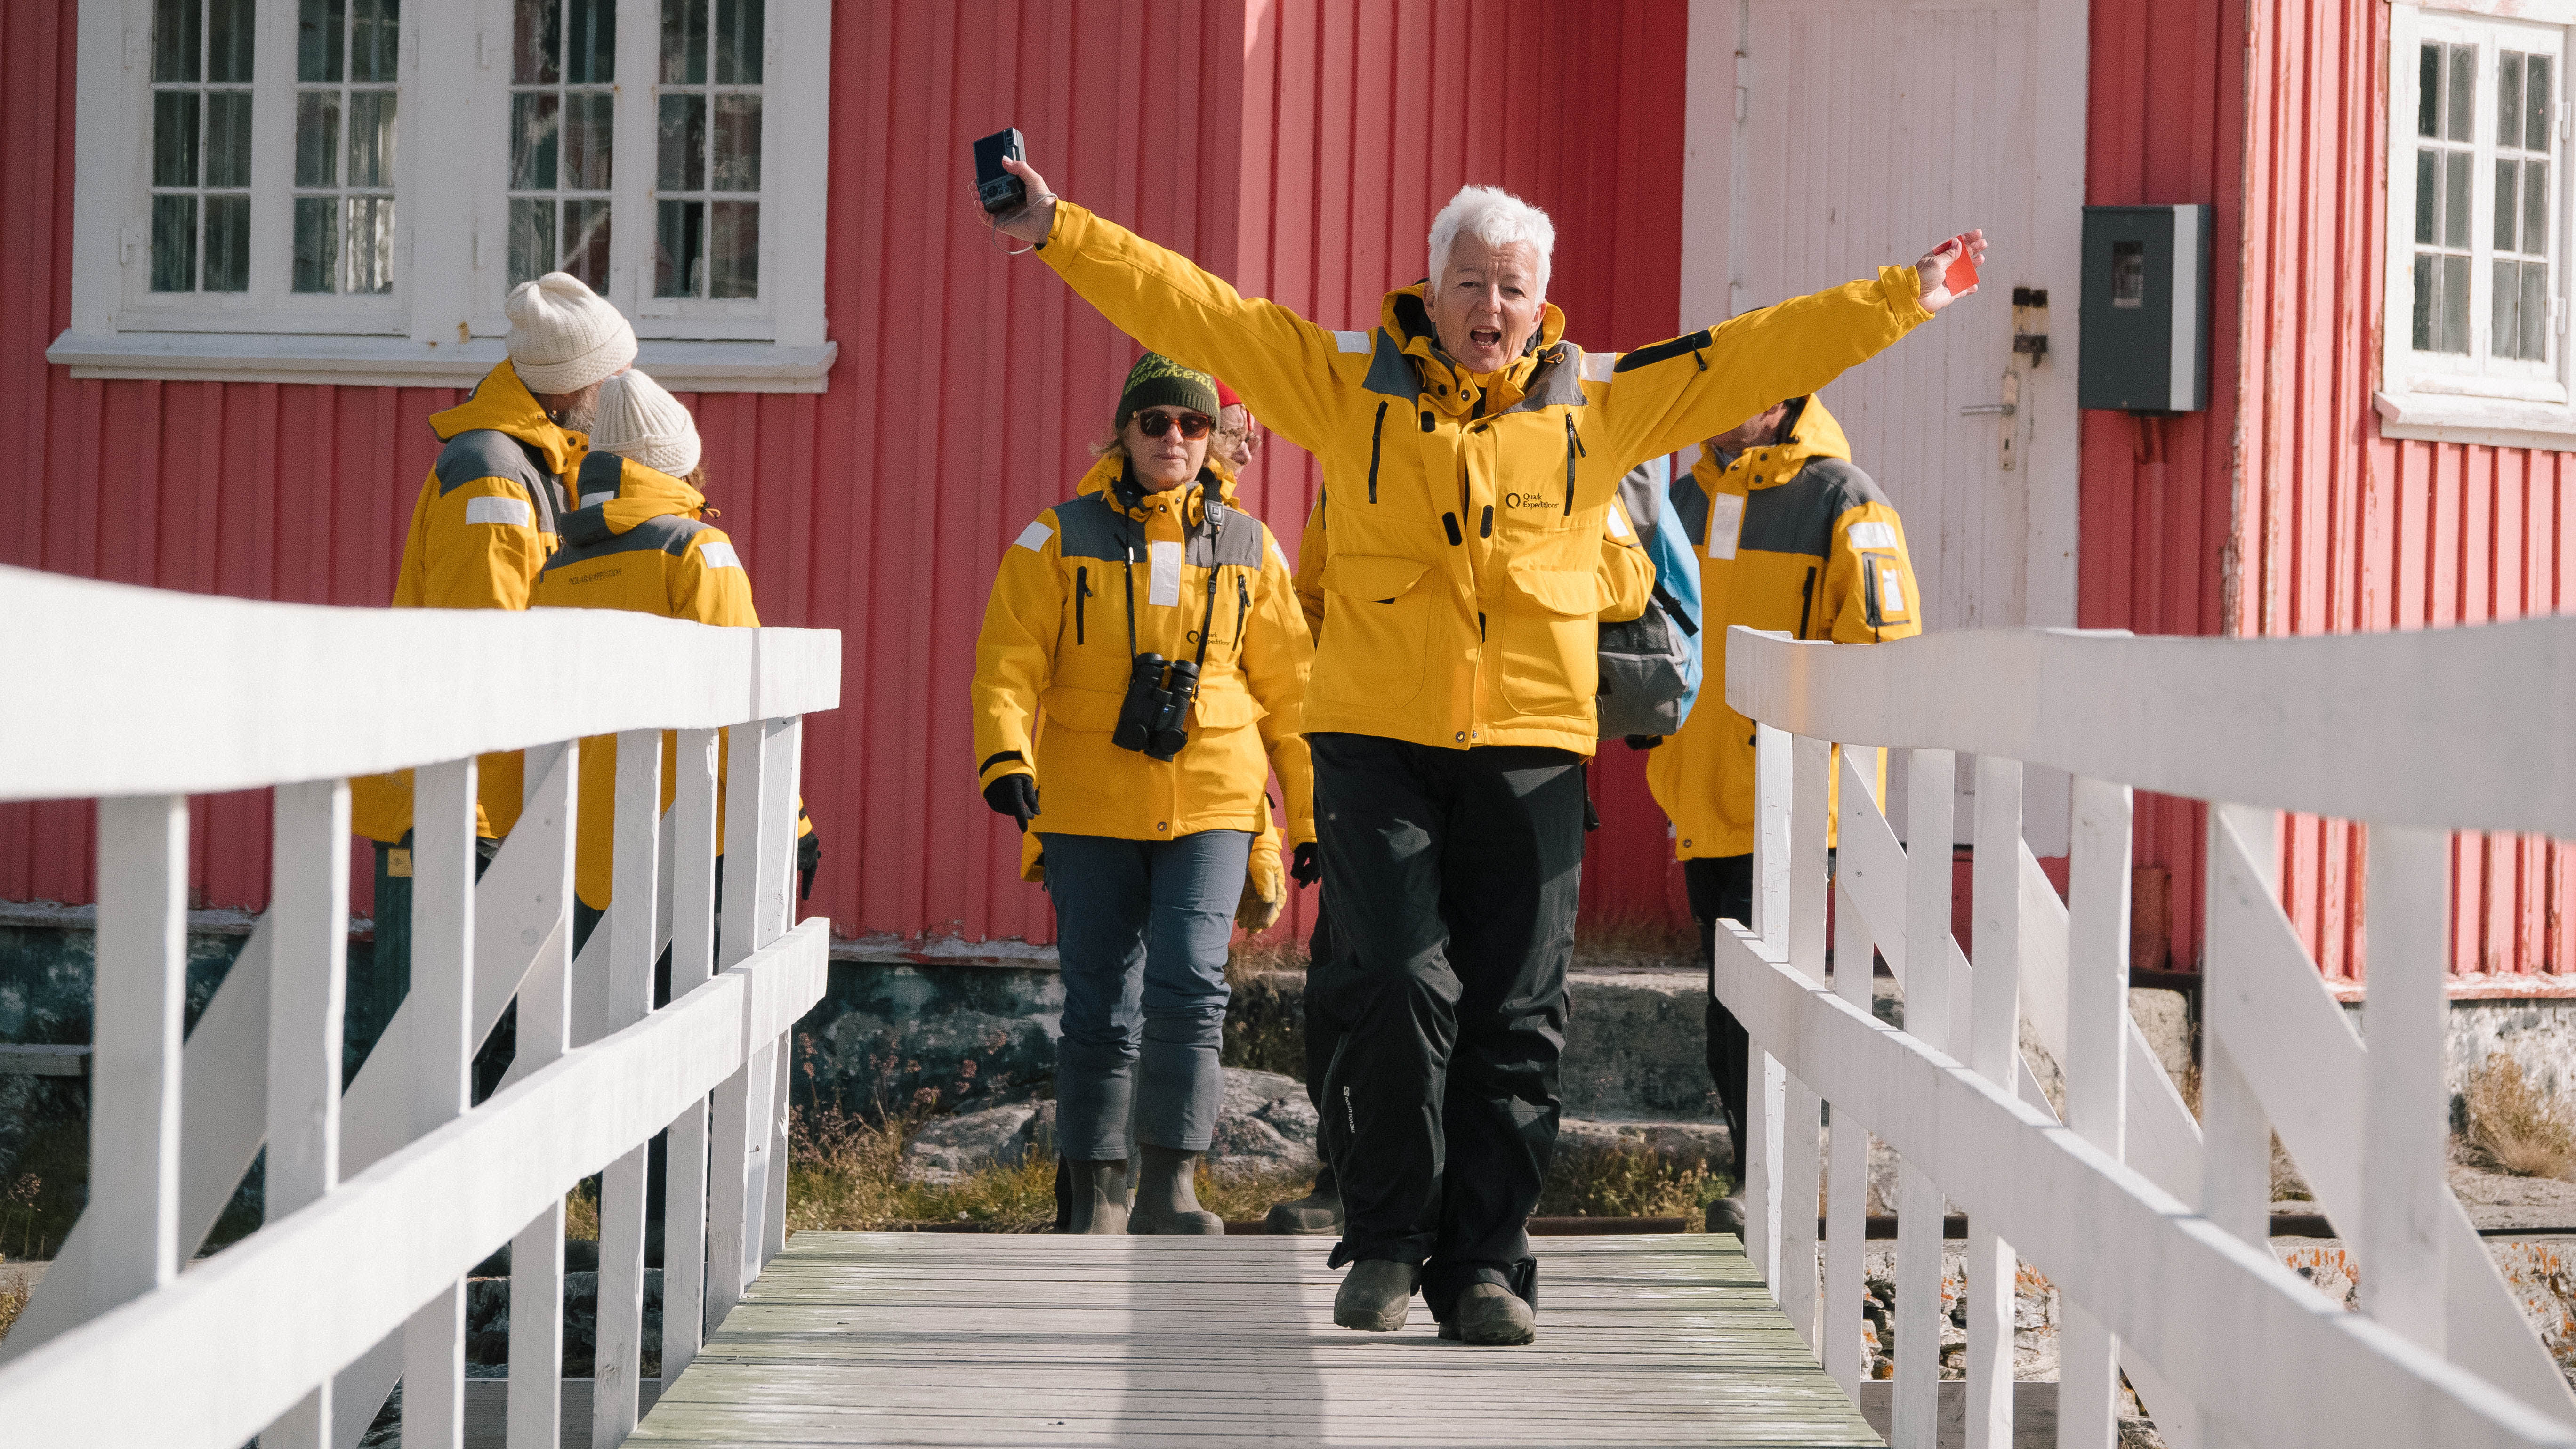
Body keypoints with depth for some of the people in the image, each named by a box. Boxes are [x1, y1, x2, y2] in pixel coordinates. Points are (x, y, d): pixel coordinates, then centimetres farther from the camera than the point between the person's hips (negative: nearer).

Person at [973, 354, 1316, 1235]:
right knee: (1099, 1006, 4)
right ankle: (1098, 1195, 16)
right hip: (1088, 810, 0)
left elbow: (1288, 688, 15)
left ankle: (1172, 1184, -7)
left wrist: (1312, 811, 12)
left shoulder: (1249, 548, 10)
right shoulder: (1061, 537, 4)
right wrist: (1005, 755, -22)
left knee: (1190, 981, -15)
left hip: (1211, 806, 0)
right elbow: (1010, 657, -5)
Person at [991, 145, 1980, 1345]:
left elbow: (1763, 353, 11)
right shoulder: (1347, 387, 4)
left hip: (1528, 750, 2)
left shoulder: (1601, 405, 7)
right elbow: (1194, 312, 2)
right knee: (1398, 987, -10)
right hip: (1376, 741, -1)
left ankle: (1484, 1263, 12)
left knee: (1513, 1019, 2)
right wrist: (1060, 233, -3)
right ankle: (1387, 1242, 7)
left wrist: (1902, 299, 11)